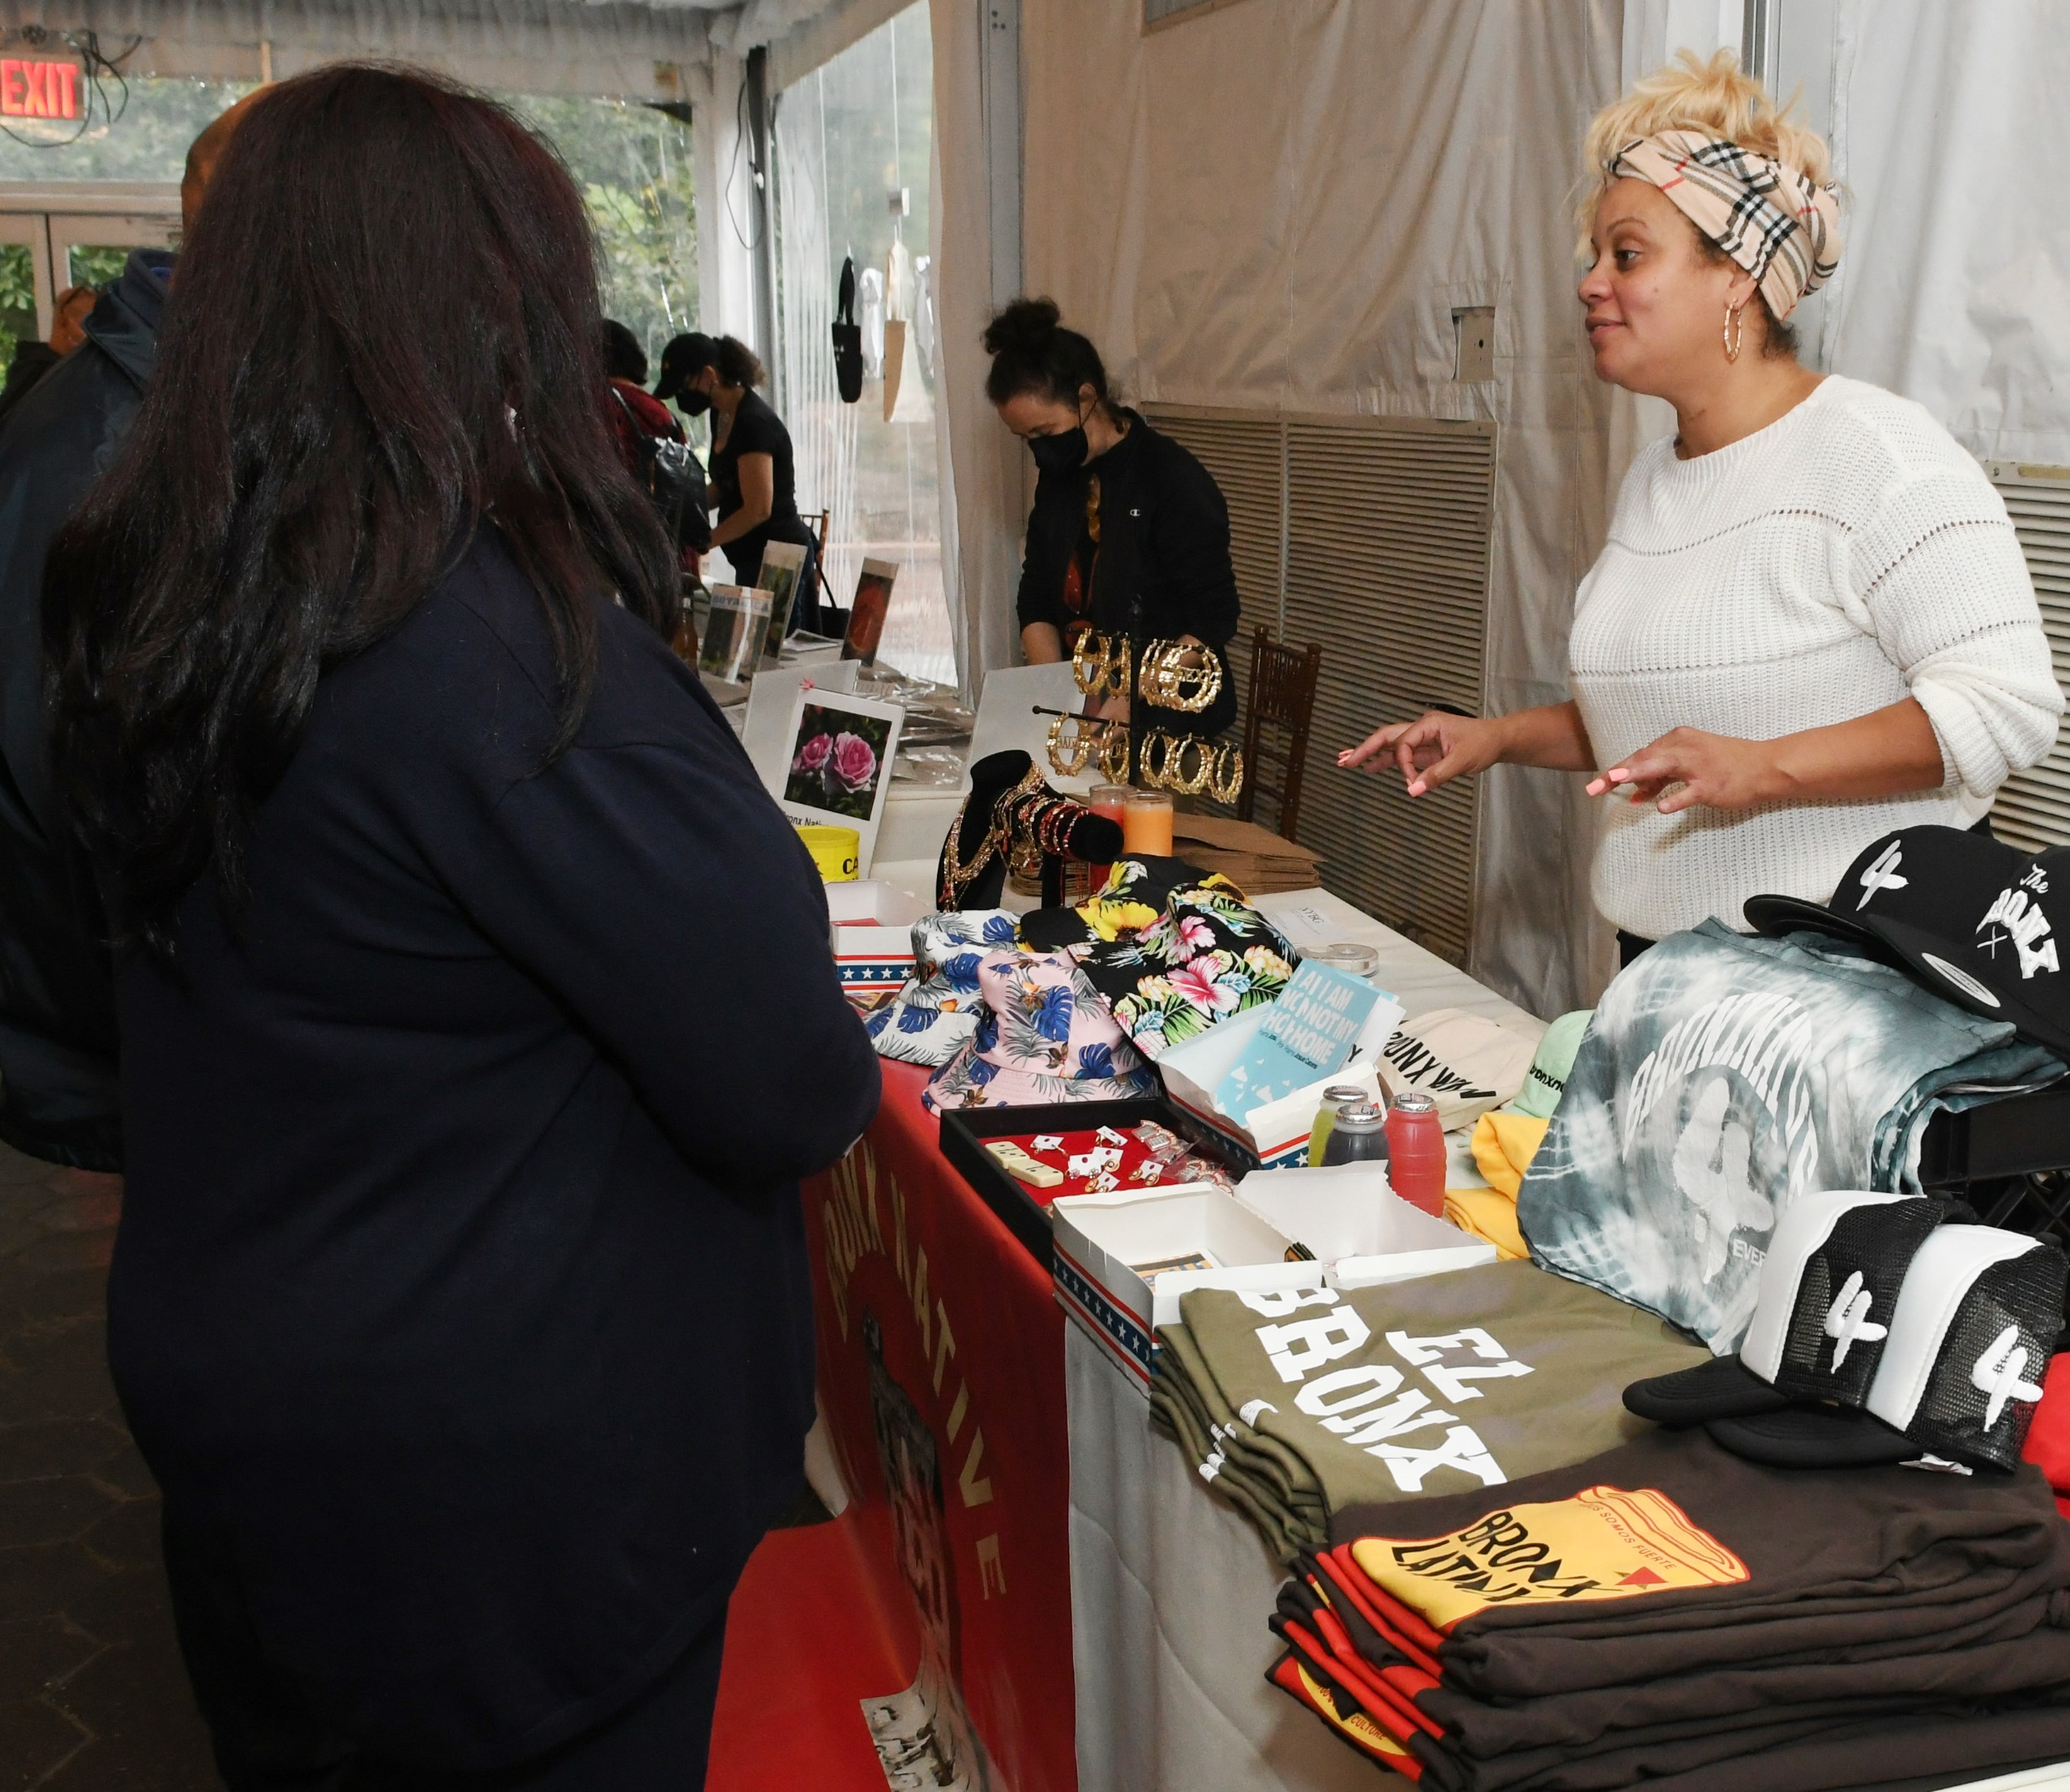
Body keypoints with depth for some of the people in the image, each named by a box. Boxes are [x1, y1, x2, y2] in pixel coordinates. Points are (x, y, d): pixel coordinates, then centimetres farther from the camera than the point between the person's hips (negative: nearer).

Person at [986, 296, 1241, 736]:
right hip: (1084, 715, 5)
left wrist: (1130, 703, -21)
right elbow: (1036, 601, 9)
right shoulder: (1057, 478, 7)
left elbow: (1214, 621, -14)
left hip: (1172, 721, -5)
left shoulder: (1174, 481, -13)